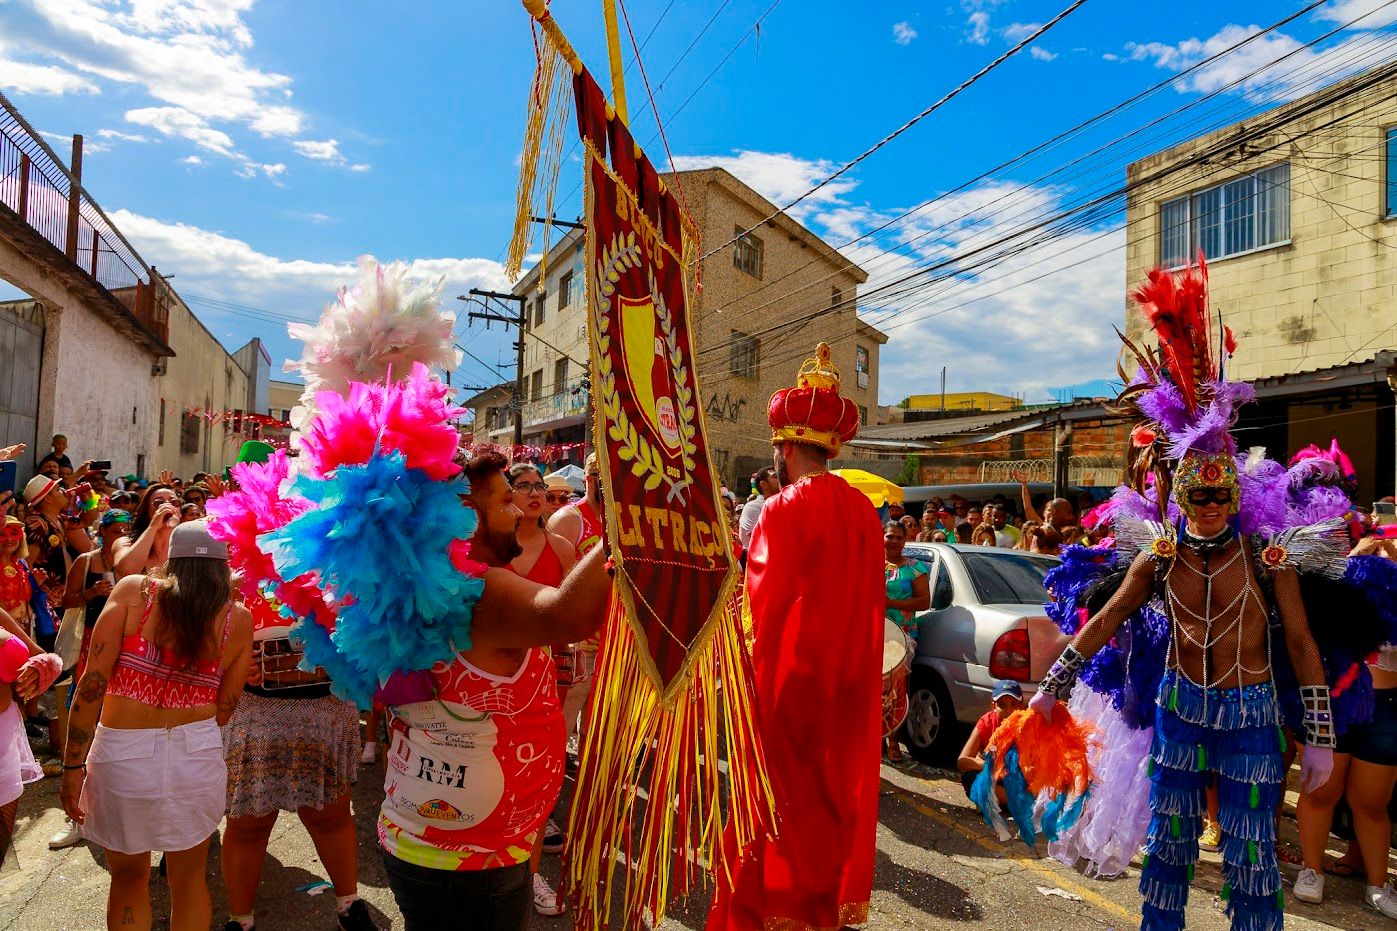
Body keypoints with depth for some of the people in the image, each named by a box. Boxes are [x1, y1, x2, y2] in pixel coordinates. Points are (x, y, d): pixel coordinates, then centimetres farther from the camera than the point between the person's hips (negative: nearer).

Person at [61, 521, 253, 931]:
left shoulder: (133, 591, -4)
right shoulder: (239, 619, -2)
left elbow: (92, 682, -9)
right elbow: (224, 710, 3)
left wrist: (73, 764, -2)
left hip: (120, 753, 0)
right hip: (197, 752, 1)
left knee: (128, 874, 24)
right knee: (189, 876, 23)